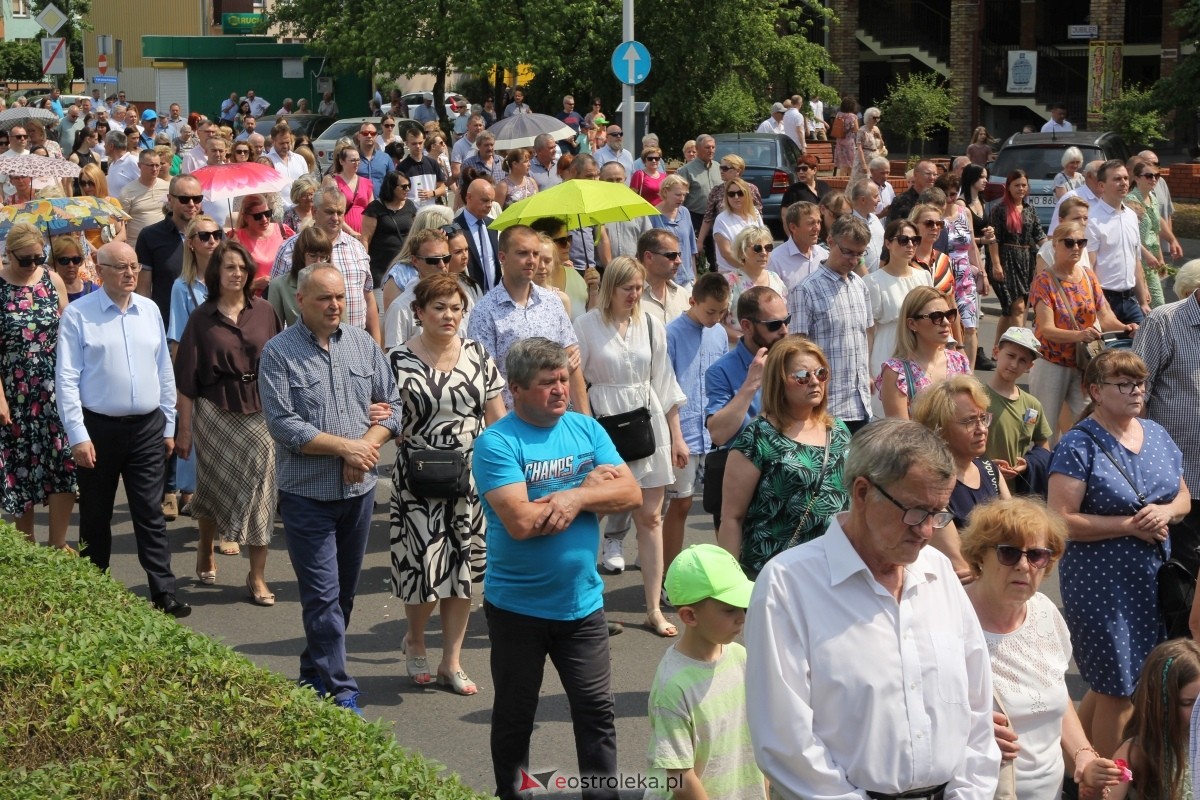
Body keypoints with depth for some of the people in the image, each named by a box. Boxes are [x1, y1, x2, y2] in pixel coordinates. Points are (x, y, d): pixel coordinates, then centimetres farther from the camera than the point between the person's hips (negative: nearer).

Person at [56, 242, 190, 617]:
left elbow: (164, 371, 13)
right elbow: (66, 378, -8)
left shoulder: (150, 310, 7)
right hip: (99, 428, -3)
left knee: (151, 516, 3)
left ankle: (164, 594, 5)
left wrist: (169, 426, 13)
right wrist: (78, 435, -12)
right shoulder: (78, 314, -7)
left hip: (147, 428, 3)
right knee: (96, 518, 10)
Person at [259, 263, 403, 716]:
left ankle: (315, 674, 31)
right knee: (323, 595, -5)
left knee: (344, 592, 14)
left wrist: (368, 446, -12)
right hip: (307, 492, -5)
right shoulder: (278, 353, -8)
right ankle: (340, 693, 0)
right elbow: (282, 424, -15)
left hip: (359, 489, 5)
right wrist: (345, 446, -17)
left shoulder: (363, 344, 6)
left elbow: (390, 404, 7)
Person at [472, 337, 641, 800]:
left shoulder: (586, 429, 2)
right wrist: (590, 486, -14)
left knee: (597, 710, 8)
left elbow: (631, 494, -5)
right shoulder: (496, 443, -15)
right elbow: (521, 522, -25)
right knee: (514, 716, 14)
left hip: (583, 603, 3)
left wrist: (576, 498, -22)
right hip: (518, 608, -3)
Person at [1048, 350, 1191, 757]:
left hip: (1153, 580, 6)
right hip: (1102, 583, -6)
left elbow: (1183, 497, 14)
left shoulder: (1156, 434, 8)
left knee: (1113, 683, 15)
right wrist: (1130, 525, -19)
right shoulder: (1079, 445, -13)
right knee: (1117, 686, 1)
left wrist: (1166, 511, -9)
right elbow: (1061, 520, -19)